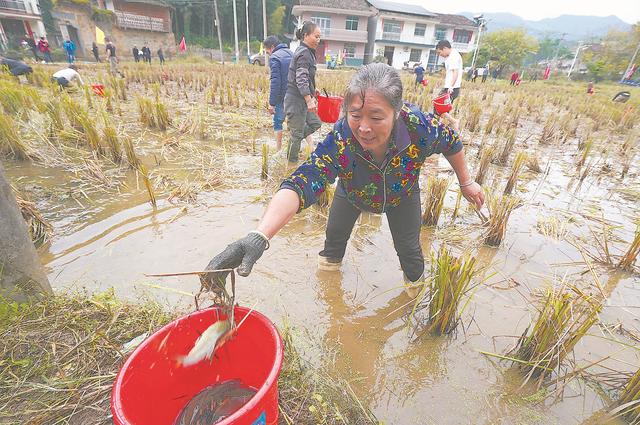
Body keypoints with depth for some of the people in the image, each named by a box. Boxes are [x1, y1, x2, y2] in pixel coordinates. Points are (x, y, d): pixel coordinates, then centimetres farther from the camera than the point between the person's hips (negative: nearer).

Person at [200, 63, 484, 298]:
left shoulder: (421, 126, -39)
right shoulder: (338, 140, -44)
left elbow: (451, 143, -15)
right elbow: (302, 184, -56)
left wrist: (466, 182, -1)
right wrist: (260, 236, -72)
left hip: (402, 194, 1)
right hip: (353, 194, 0)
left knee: (408, 248, 5)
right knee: (335, 235, 14)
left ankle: (416, 285, 39)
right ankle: (329, 264, 49)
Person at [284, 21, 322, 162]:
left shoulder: (307, 52, 15)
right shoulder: (304, 53, -15)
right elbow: (301, 79, -24)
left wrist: (312, 97, 24)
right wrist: (309, 100, -27)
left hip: (303, 99, 9)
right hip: (296, 100, -9)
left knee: (315, 123, 16)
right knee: (298, 133, 1)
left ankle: (293, 141, 28)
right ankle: (291, 162, 16)